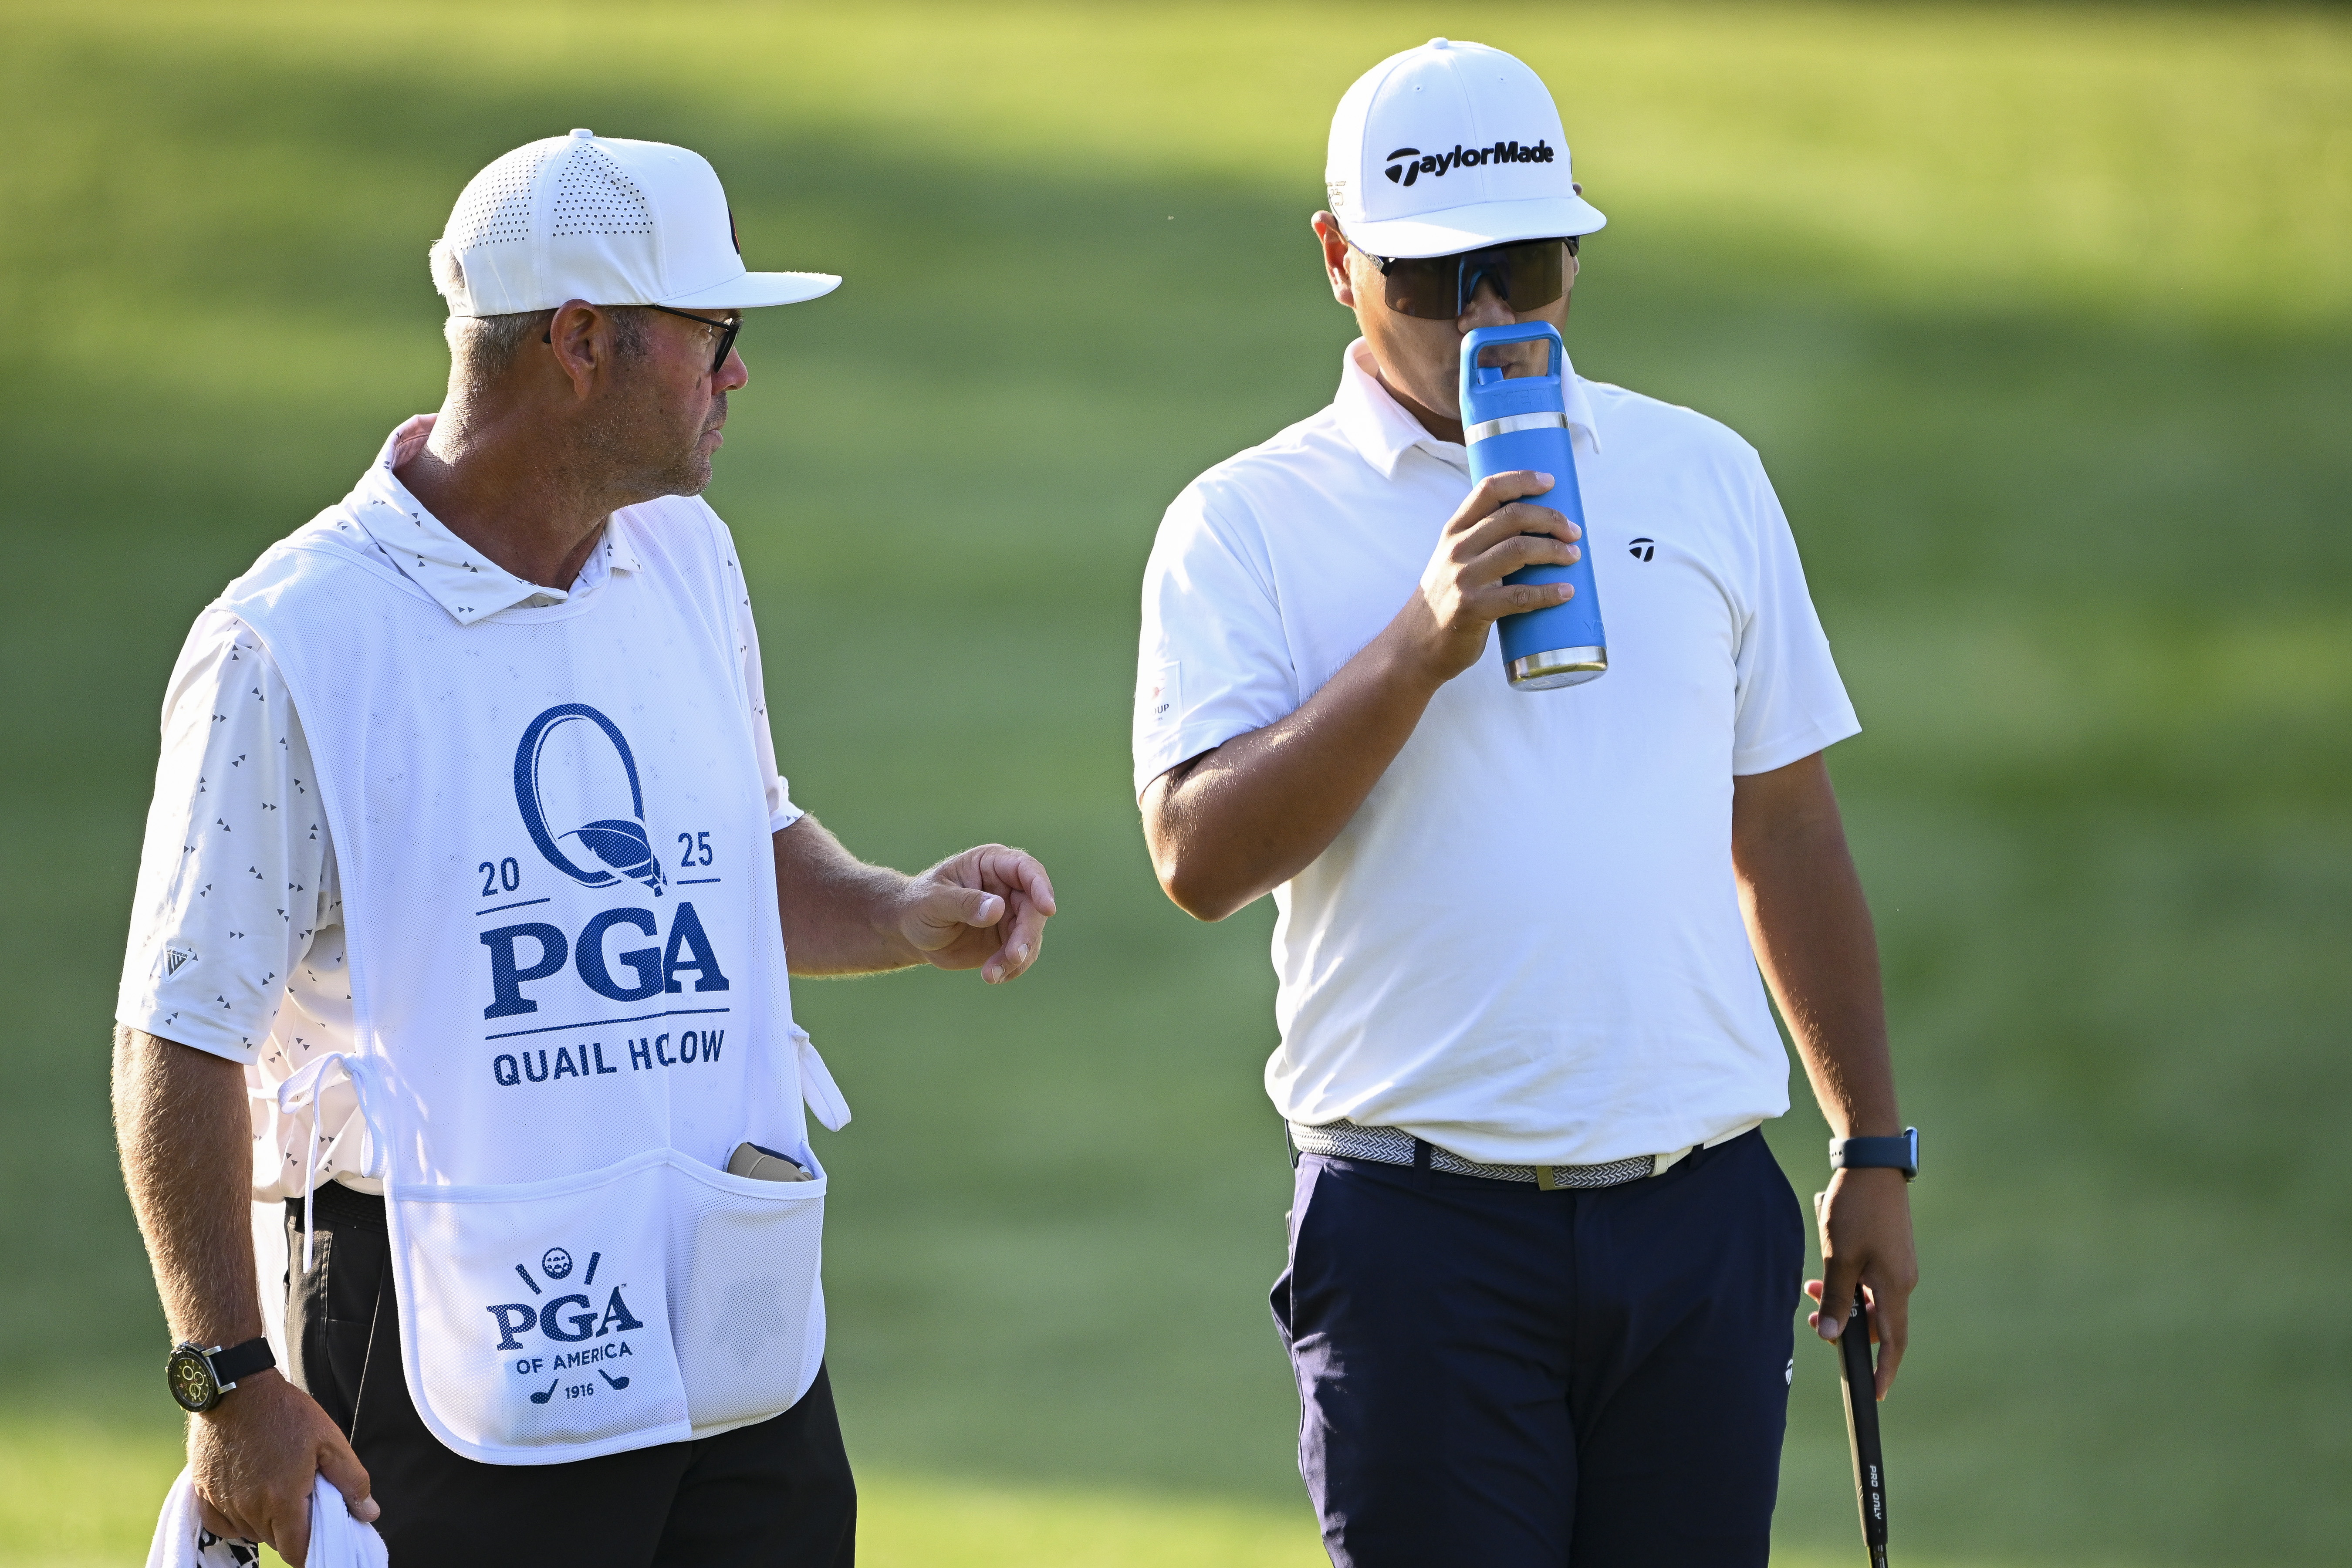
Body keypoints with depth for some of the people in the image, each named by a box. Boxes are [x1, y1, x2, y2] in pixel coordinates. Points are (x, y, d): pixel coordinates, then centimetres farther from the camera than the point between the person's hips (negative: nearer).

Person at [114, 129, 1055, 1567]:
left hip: (739, 1325, 6)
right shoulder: (295, 641, -10)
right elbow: (186, 1032, -10)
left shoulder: (687, 560, 12)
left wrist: (905, 918, 5)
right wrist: (232, 1385, -13)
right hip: (449, 1333, -6)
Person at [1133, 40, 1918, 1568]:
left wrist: (1876, 1150, 14)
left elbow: (1785, 826, 16)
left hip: (1702, 1212, 3)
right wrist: (1422, 646, -20)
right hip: (1420, 1226, -3)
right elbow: (1202, 855, -11)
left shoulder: (1702, 478, 12)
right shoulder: (1248, 525, 1)